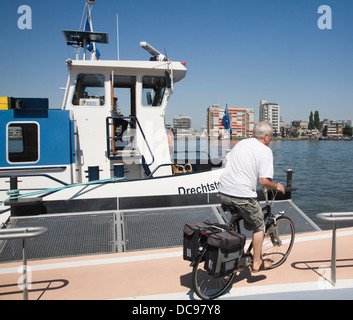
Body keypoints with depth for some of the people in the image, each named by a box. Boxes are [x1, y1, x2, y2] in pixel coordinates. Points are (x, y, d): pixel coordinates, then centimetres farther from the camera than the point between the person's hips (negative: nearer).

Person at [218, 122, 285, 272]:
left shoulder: (240, 143, 14)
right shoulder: (265, 151, -5)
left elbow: (226, 161, 25)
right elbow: (264, 181, -13)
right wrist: (277, 186, 6)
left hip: (223, 192, 7)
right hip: (243, 195, -6)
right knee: (259, 227, 17)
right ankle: (257, 262, 26)